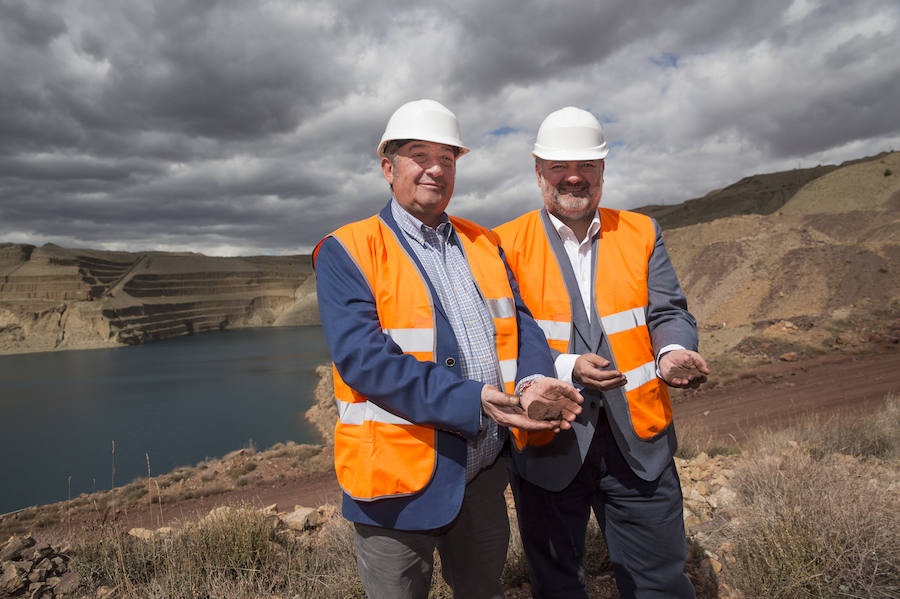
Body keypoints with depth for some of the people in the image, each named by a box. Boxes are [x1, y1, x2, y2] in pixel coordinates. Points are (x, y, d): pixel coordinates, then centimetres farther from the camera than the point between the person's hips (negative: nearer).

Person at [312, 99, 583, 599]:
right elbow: (361, 355, -21)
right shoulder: (347, 252, -9)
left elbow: (520, 321, 4)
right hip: (400, 481, -5)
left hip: (485, 474, 5)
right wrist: (471, 401, -30)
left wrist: (533, 380, -19)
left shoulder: (483, 244, 9)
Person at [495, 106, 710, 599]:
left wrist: (673, 353, -20)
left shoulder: (641, 234, 6)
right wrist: (566, 369, -24)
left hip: (639, 443, 2)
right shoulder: (507, 246, -4)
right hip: (547, 445, -1)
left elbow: (669, 313, 3)